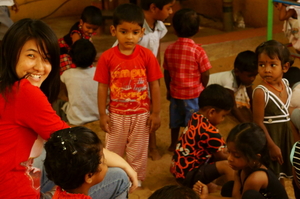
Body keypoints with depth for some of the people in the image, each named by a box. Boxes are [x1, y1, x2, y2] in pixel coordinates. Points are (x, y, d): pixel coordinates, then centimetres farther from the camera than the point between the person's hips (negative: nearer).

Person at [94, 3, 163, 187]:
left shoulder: (147, 55, -11)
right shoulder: (107, 57, -11)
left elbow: (154, 85, -6)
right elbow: (103, 87, -5)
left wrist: (156, 113, -5)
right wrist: (102, 114, -5)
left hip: (141, 114, 0)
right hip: (117, 114, 0)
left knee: (138, 151, 15)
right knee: (112, 150, 17)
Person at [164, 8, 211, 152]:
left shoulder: (169, 49, -7)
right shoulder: (198, 51, -18)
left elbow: (166, 73, 2)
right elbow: (205, 74, -15)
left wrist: (169, 90, 16)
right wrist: (202, 89, 6)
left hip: (175, 92, 4)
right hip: (193, 93, -4)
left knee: (175, 120, 22)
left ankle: (173, 145, 37)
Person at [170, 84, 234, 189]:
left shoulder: (195, 118, 1)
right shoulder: (210, 132, -25)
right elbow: (220, 156, -7)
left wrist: (226, 151, 7)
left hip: (180, 168, 10)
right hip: (187, 175, -10)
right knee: (227, 165, -21)